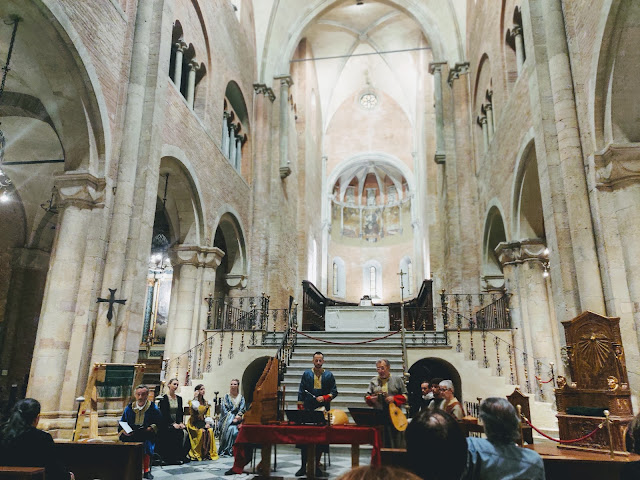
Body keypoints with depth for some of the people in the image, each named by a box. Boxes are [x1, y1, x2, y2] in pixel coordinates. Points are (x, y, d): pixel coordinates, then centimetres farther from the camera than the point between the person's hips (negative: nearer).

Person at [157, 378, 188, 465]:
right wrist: (173, 424, -17)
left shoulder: (179, 398, 14)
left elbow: (181, 412, 13)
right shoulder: (163, 398, -3)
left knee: (186, 433, -22)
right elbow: (164, 414, -10)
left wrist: (181, 423, -4)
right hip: (167, 424, -5)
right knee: (179, 433, -29)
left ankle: (182, 455, -11)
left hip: (177, 423, 5)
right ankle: (174, 458, -18)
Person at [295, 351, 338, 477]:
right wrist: (300, 409, 0)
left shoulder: (329, 375, 5)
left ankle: (316, 466, 14)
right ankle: (303, 467, 11)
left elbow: (334, 392, 7)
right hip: (308, 410, 0)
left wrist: (324, 398, -10)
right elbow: (301, 393, 6)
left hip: (322, 410, 0)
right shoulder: (306, 374, 5)